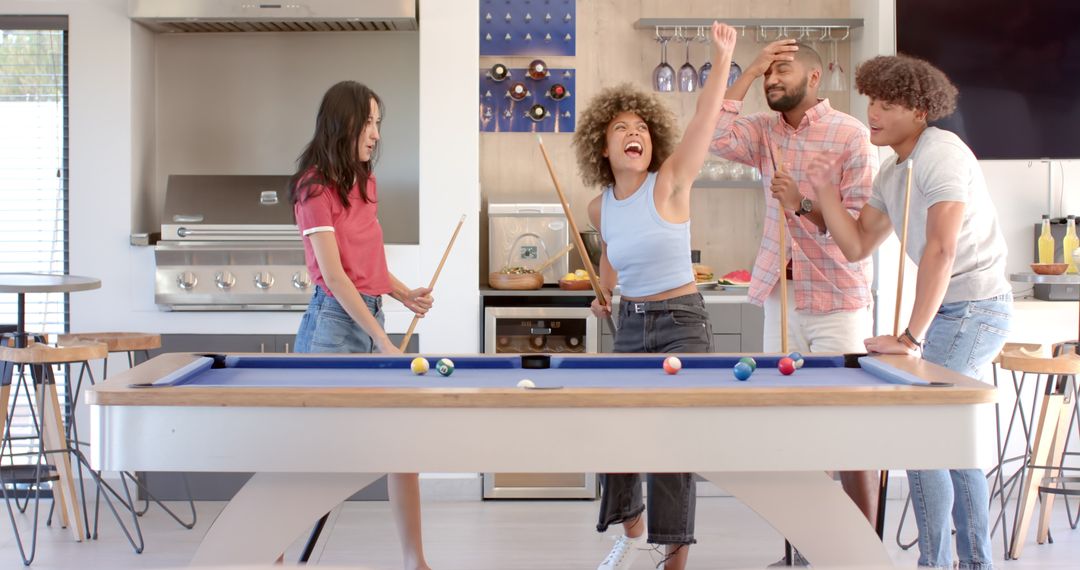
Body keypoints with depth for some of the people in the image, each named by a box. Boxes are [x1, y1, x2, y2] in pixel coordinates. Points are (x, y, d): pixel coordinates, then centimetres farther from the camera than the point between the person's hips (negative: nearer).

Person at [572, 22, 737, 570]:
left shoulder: (670, 183, -11)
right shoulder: (600, 207, 3)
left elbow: (704, 119, -25)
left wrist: (721, 57, -36)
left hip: (681, 323, -5)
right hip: (630, 325, 6)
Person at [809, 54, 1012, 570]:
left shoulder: (941, 153, -17)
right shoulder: (893, 172, 12)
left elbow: (942, 248, -27)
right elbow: (856, 246, 13)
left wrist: (911, 337, -29)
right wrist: (826, 190, 0)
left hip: (974, 306, -10)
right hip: (950, 308, 10)